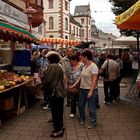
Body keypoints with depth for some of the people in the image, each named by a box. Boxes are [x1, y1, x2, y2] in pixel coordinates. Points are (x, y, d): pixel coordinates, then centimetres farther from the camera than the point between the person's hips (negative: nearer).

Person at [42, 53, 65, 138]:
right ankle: (60, 127, 31)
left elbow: (48, 79, -18)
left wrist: (44, 87, 0)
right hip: (60, 92, 10)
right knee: (59, 111, 18)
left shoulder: (52, 66, -14)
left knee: (55, 111, -1)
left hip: (55, 92, -10)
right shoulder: (59, 66, 15)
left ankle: (58, 130, 6)